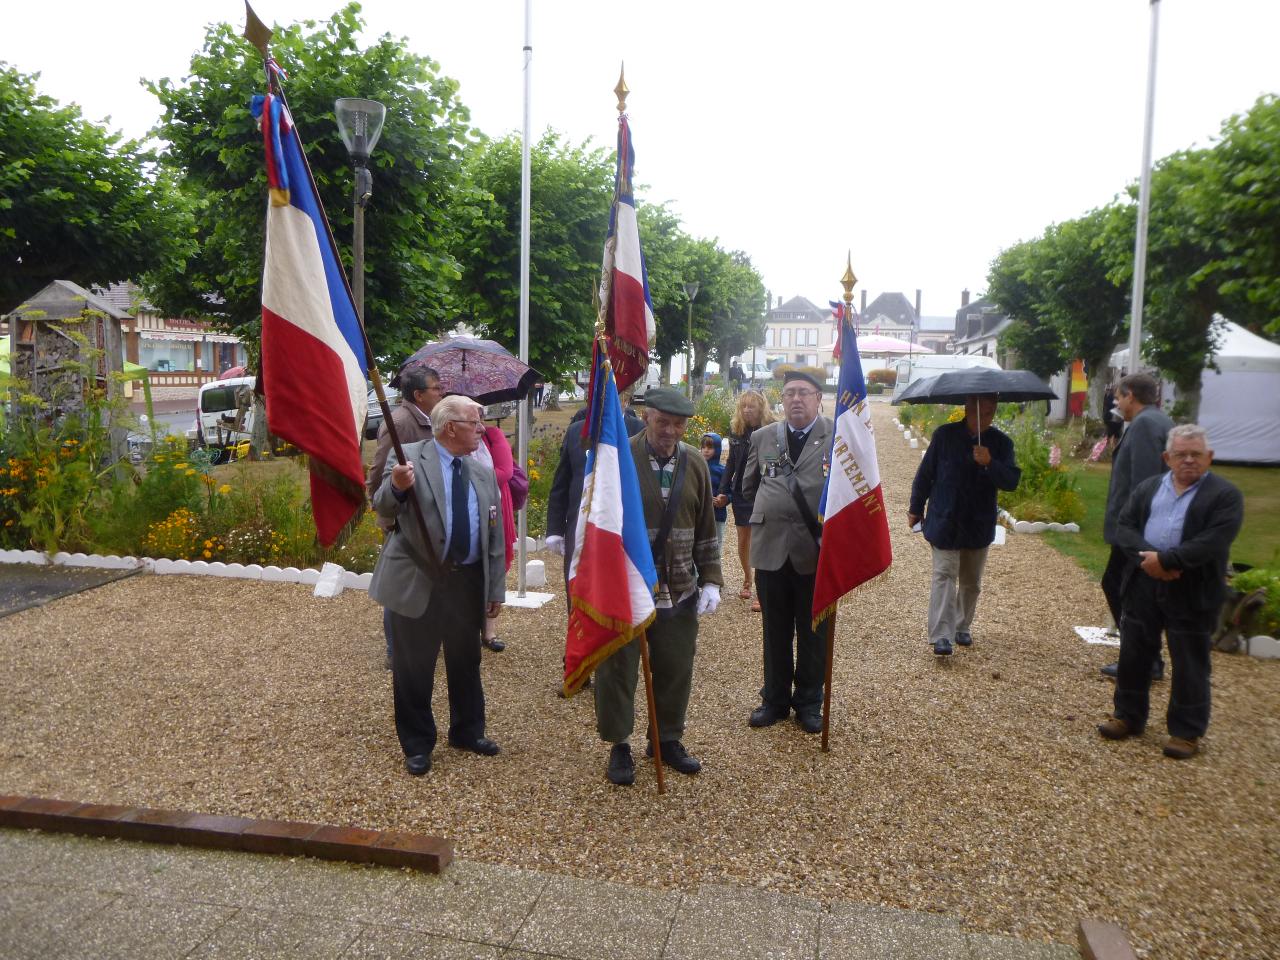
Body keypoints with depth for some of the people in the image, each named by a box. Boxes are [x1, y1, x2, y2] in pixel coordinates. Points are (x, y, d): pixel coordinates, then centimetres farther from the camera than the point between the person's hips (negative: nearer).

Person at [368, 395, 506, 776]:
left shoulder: (482, 473, 9)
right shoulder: (410, 457, -8)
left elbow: (493, 537, 10)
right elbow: (382, 508, -19)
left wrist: (496, 589, 7)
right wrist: (396, 487, -42)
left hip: (467, 582, 5)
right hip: (417, 582, -5)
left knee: (466, 662, 18)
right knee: (414, 668, 7)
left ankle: (468, 731, 37)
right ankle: (417, 744, 25)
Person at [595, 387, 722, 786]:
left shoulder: (695, 464, 5)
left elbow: (706, 529, 10)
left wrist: (710, 580, 4)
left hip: (679, 591, 4)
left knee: (676, 670, 13)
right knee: (617, 670, 6)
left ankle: (668, 739, 32)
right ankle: (619, 746, 23)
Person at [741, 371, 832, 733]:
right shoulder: (762, 438, 7)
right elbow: (749, 487, 18)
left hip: (818, 551, -3)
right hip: (771, 548, 3)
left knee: (813, 632, 11)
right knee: (775, 631, 13)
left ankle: (809, 702, 26)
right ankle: (775, 699, 27)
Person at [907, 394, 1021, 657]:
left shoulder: (1001, 443, -3)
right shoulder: (945, 435, -6)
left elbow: (1012, 481, -12)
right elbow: (925, 472, 1)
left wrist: (990, 464, -30)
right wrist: (915, 509, 4)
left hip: (979, 525, 3)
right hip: (945, 522, -3)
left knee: (971, 581, 14)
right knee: (944, 575, -10)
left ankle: (962, 628, 31)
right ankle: (941, 635, -13)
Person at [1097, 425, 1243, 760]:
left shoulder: (1225, 496, -6)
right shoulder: (1148, 487, 9)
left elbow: (1211, 543, -17)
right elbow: (1124, 528, 2)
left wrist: (1165, 559, -21)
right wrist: (1146, 557, -15)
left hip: (1191, 592, -4)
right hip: (1143, 585, 4)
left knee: (1189, 665, 6)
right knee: (1133, 655, 12)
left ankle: (1186, 731, 20)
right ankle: (1128, 716, 28)